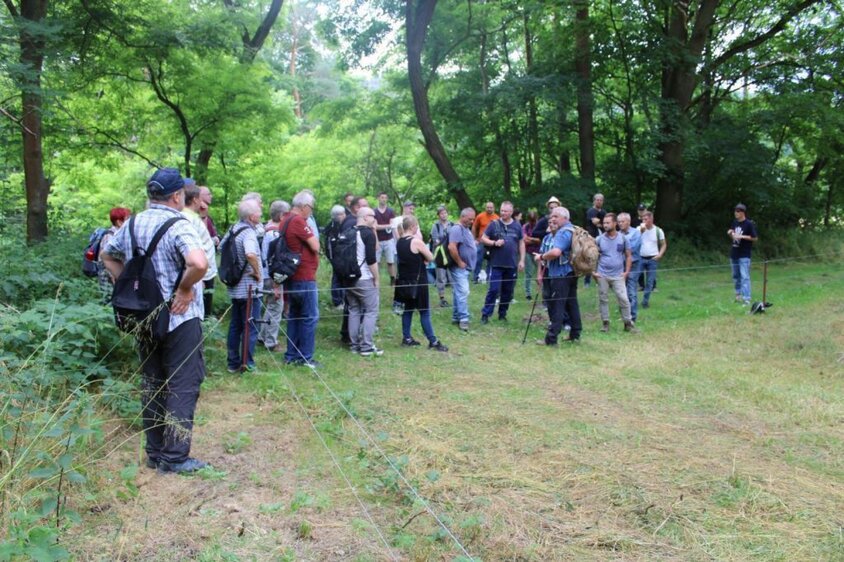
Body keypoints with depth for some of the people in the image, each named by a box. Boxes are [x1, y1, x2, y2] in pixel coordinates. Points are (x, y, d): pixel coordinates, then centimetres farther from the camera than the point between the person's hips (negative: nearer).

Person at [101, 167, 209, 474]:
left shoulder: (131, 224, 6)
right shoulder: (178, 226, -17)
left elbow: (108, 256, 19)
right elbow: (199, 264, -34)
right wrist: (185, 289, -17)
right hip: (179, 319, -7)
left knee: (152, 384, 16)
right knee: (182, 387, 3)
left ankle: (154, 452, 25)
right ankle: (175, 457, 7)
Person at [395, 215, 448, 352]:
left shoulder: (399, 242, 6)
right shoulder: (416, 241, -17)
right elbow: (431, 258, -9)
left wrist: (419, 260, 3)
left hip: (405, 280, 7)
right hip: (417, 281, -7)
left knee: (408, 308, 16)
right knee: (424, 311, -2)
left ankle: (406, 338, 19)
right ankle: (433, 341, 2)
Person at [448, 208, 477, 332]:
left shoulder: (466, 229, 15)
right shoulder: (457, 229, -17)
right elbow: (452, 247, -28)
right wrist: (459, 262, -20)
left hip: (465, 268, 10)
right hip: (459, 268, -10)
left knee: (459, 292, 13)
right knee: (463, 292, -13)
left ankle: (456, 317, 19)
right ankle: (463, 319, -12)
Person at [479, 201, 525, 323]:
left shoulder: (517, 226, 7)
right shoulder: (494, 224, 0)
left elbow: (521, 243, 11)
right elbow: (483, 239, 2)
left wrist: (522, 260, 5)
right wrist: (494, 243, -15)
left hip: (512, 265, 3)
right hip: (497, 264, -3)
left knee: (508, 291, 9)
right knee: (493, 290, -6)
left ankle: (502, 314, 21)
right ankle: (485, 314, 2)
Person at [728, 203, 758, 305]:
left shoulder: (749, 224, -10)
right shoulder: (734, 222, 8)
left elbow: (755, 238, -10)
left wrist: (742, 236, -19)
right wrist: (730, 234, -3)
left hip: (744, 255, -7)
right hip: (734, 254, 7)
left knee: (744, 277, -11)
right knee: (736, 276, 16)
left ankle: (746, 299, -13)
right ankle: (738, 295, 29)